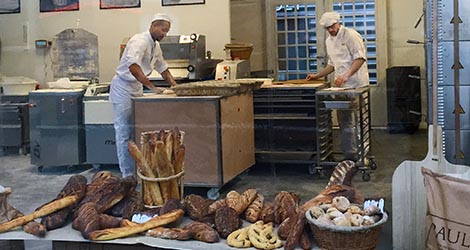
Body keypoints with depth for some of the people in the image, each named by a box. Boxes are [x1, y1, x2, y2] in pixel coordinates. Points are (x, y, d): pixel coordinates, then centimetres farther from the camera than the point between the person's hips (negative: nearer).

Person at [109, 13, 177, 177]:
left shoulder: (155, 46, 9)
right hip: (123, 88, -9)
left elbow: (163, 69, 22)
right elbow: (133, 66, -35)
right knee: (124, 132, -5)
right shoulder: (140, 41, -20)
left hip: (137, 89, 9)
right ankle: (127, 175, -1)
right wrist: (152, 87, -36)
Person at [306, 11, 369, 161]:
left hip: (356, 84, -8)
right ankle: (350, 154, 13)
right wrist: (317, 76, 18)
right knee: (344, 120, 7)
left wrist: (346, 75, -26)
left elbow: (360, 58, -16)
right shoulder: (329, 41, 17)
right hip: (342, 86, 8)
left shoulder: (350, 35, -8)